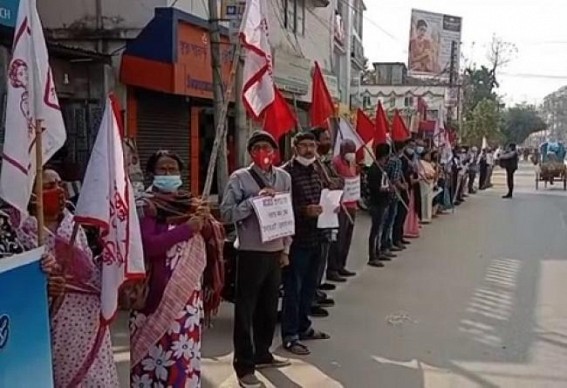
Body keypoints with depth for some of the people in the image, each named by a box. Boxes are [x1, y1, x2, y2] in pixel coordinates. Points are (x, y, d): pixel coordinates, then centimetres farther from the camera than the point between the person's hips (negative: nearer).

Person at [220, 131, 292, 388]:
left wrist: (286, 248, 11)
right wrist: (255, 200, -22)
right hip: (251, 252, -5)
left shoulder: (284, 177, 8)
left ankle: (262, 354, 32)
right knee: (245, 309, 1)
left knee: (269, 307, 15)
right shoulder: (240, 178, -7)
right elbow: (226, 212, -14)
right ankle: (244, 365, 11)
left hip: (275, 252, 5)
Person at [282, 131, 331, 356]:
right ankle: (289, 335, 8)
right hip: (296, 239, -8)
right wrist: (304, 210, -27)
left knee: (309, 285, 18)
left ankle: (303, 326, 31)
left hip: (316, 237, 8)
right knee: (293, 288, -1)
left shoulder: (317, 171, 12)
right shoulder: (286, 172, -14)